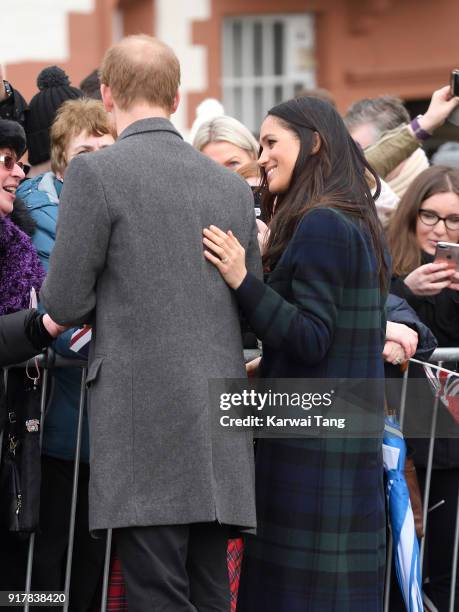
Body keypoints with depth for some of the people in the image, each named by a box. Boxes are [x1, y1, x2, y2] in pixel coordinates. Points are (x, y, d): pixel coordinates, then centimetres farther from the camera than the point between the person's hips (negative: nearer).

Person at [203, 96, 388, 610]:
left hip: (311, 444, -9)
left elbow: (311, 340, -20)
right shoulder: (355, 223, 15)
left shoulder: (319, 225, -14)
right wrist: (268, 366, 22)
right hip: (351, 437, 9)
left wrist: (242, 281, -23)